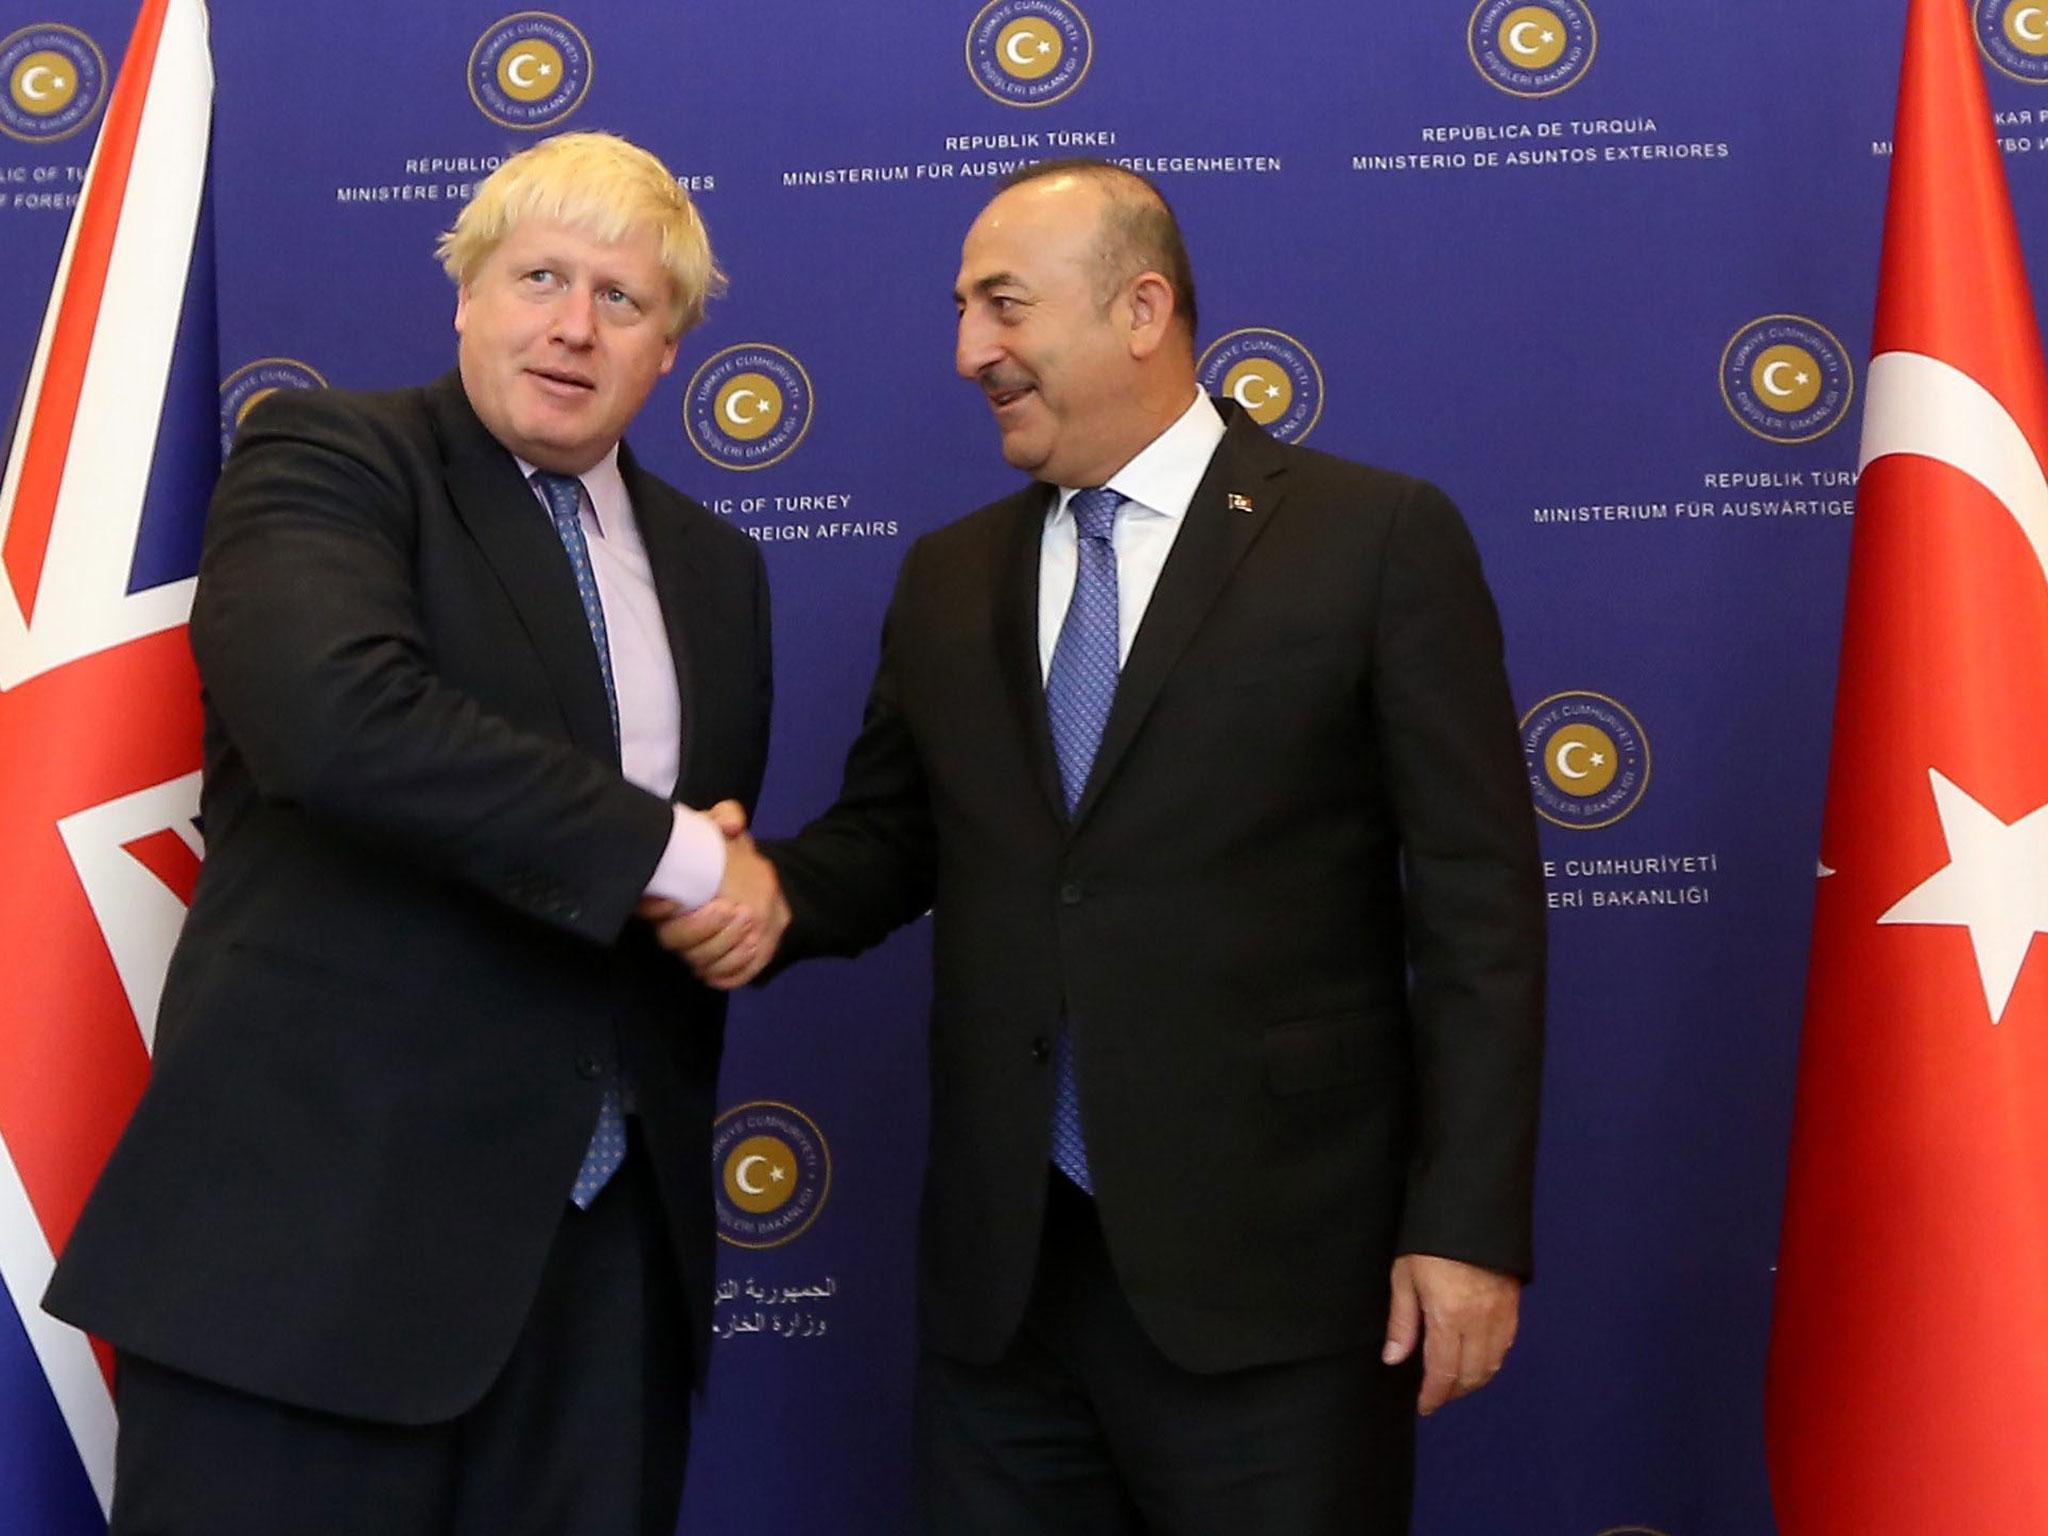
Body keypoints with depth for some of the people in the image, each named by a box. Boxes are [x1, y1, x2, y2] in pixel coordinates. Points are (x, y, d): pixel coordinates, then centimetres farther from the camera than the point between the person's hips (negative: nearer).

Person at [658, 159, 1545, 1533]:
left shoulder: (1381, 538, -4)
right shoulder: (947, 579, 12)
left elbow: (1480, 904, -6)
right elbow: (890, 837, 17)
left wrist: (1469, 1221, -11)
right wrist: (774, 894, -6)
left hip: (1268, 1270, -4)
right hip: (1001, 1271, 5)